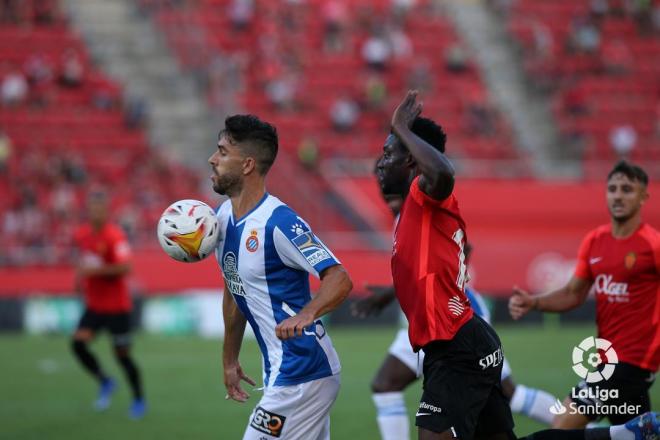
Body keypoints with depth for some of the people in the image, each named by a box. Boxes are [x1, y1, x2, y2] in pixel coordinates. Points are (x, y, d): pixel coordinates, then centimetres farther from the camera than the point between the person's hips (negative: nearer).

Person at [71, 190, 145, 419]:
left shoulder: (114, 235, -18)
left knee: (122, 354, 0)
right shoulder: (81, 234, 4)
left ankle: (139, 399, 19)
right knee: (78, 343, -12)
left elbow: (124, 268, -26)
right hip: (94, 303, 6)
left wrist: (94, 270, -30)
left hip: (117, 305, -6)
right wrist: (80, 276, 7)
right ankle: (105, 383, 10)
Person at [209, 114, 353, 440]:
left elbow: (340, 279, -26)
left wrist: (305, 315, -43)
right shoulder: (223, 217, 8)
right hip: (279, 372, 9)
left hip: (301, 373, -9)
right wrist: (230, 360, 22)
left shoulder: (279, 222, -19)